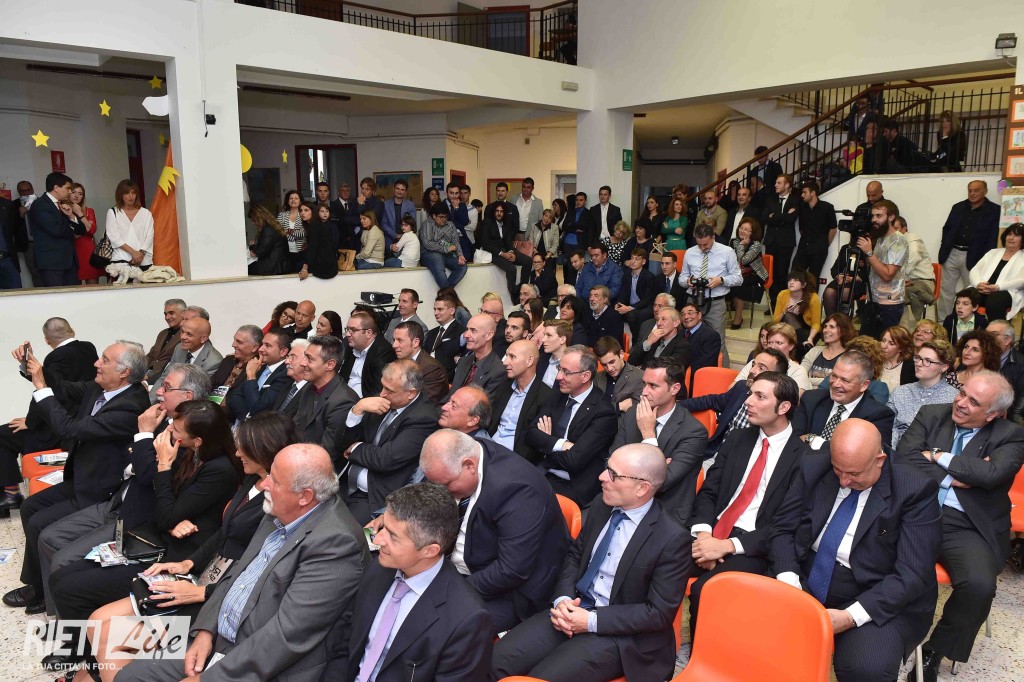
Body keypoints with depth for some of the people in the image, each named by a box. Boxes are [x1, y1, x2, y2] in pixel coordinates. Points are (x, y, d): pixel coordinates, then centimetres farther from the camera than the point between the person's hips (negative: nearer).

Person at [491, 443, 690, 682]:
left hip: (619, 633, -6)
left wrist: (591, 621, -18)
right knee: (498, 660, -11)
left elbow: (660, 612, -14)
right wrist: (563, 599, -7)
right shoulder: (601, 505, 1)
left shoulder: (671, 538, -17)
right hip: (575, 609, 6)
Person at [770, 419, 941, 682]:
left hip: (878, 601, -3)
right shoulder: (814, 467, -2)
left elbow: (911, 575, -15)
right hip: (806, 582, 4)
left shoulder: (914, 491, -13)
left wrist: (850, 617, -24)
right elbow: (783, 529, 3)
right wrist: (789, 585, -15)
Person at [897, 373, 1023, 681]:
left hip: (968, 527, -1)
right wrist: (952, 478, -9)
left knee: (980, 584, -29)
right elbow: (904, 457, -4)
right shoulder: (931, 415, 9)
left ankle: (936, 650, -1)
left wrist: (938, 456, -7)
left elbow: (992, 474, -16)